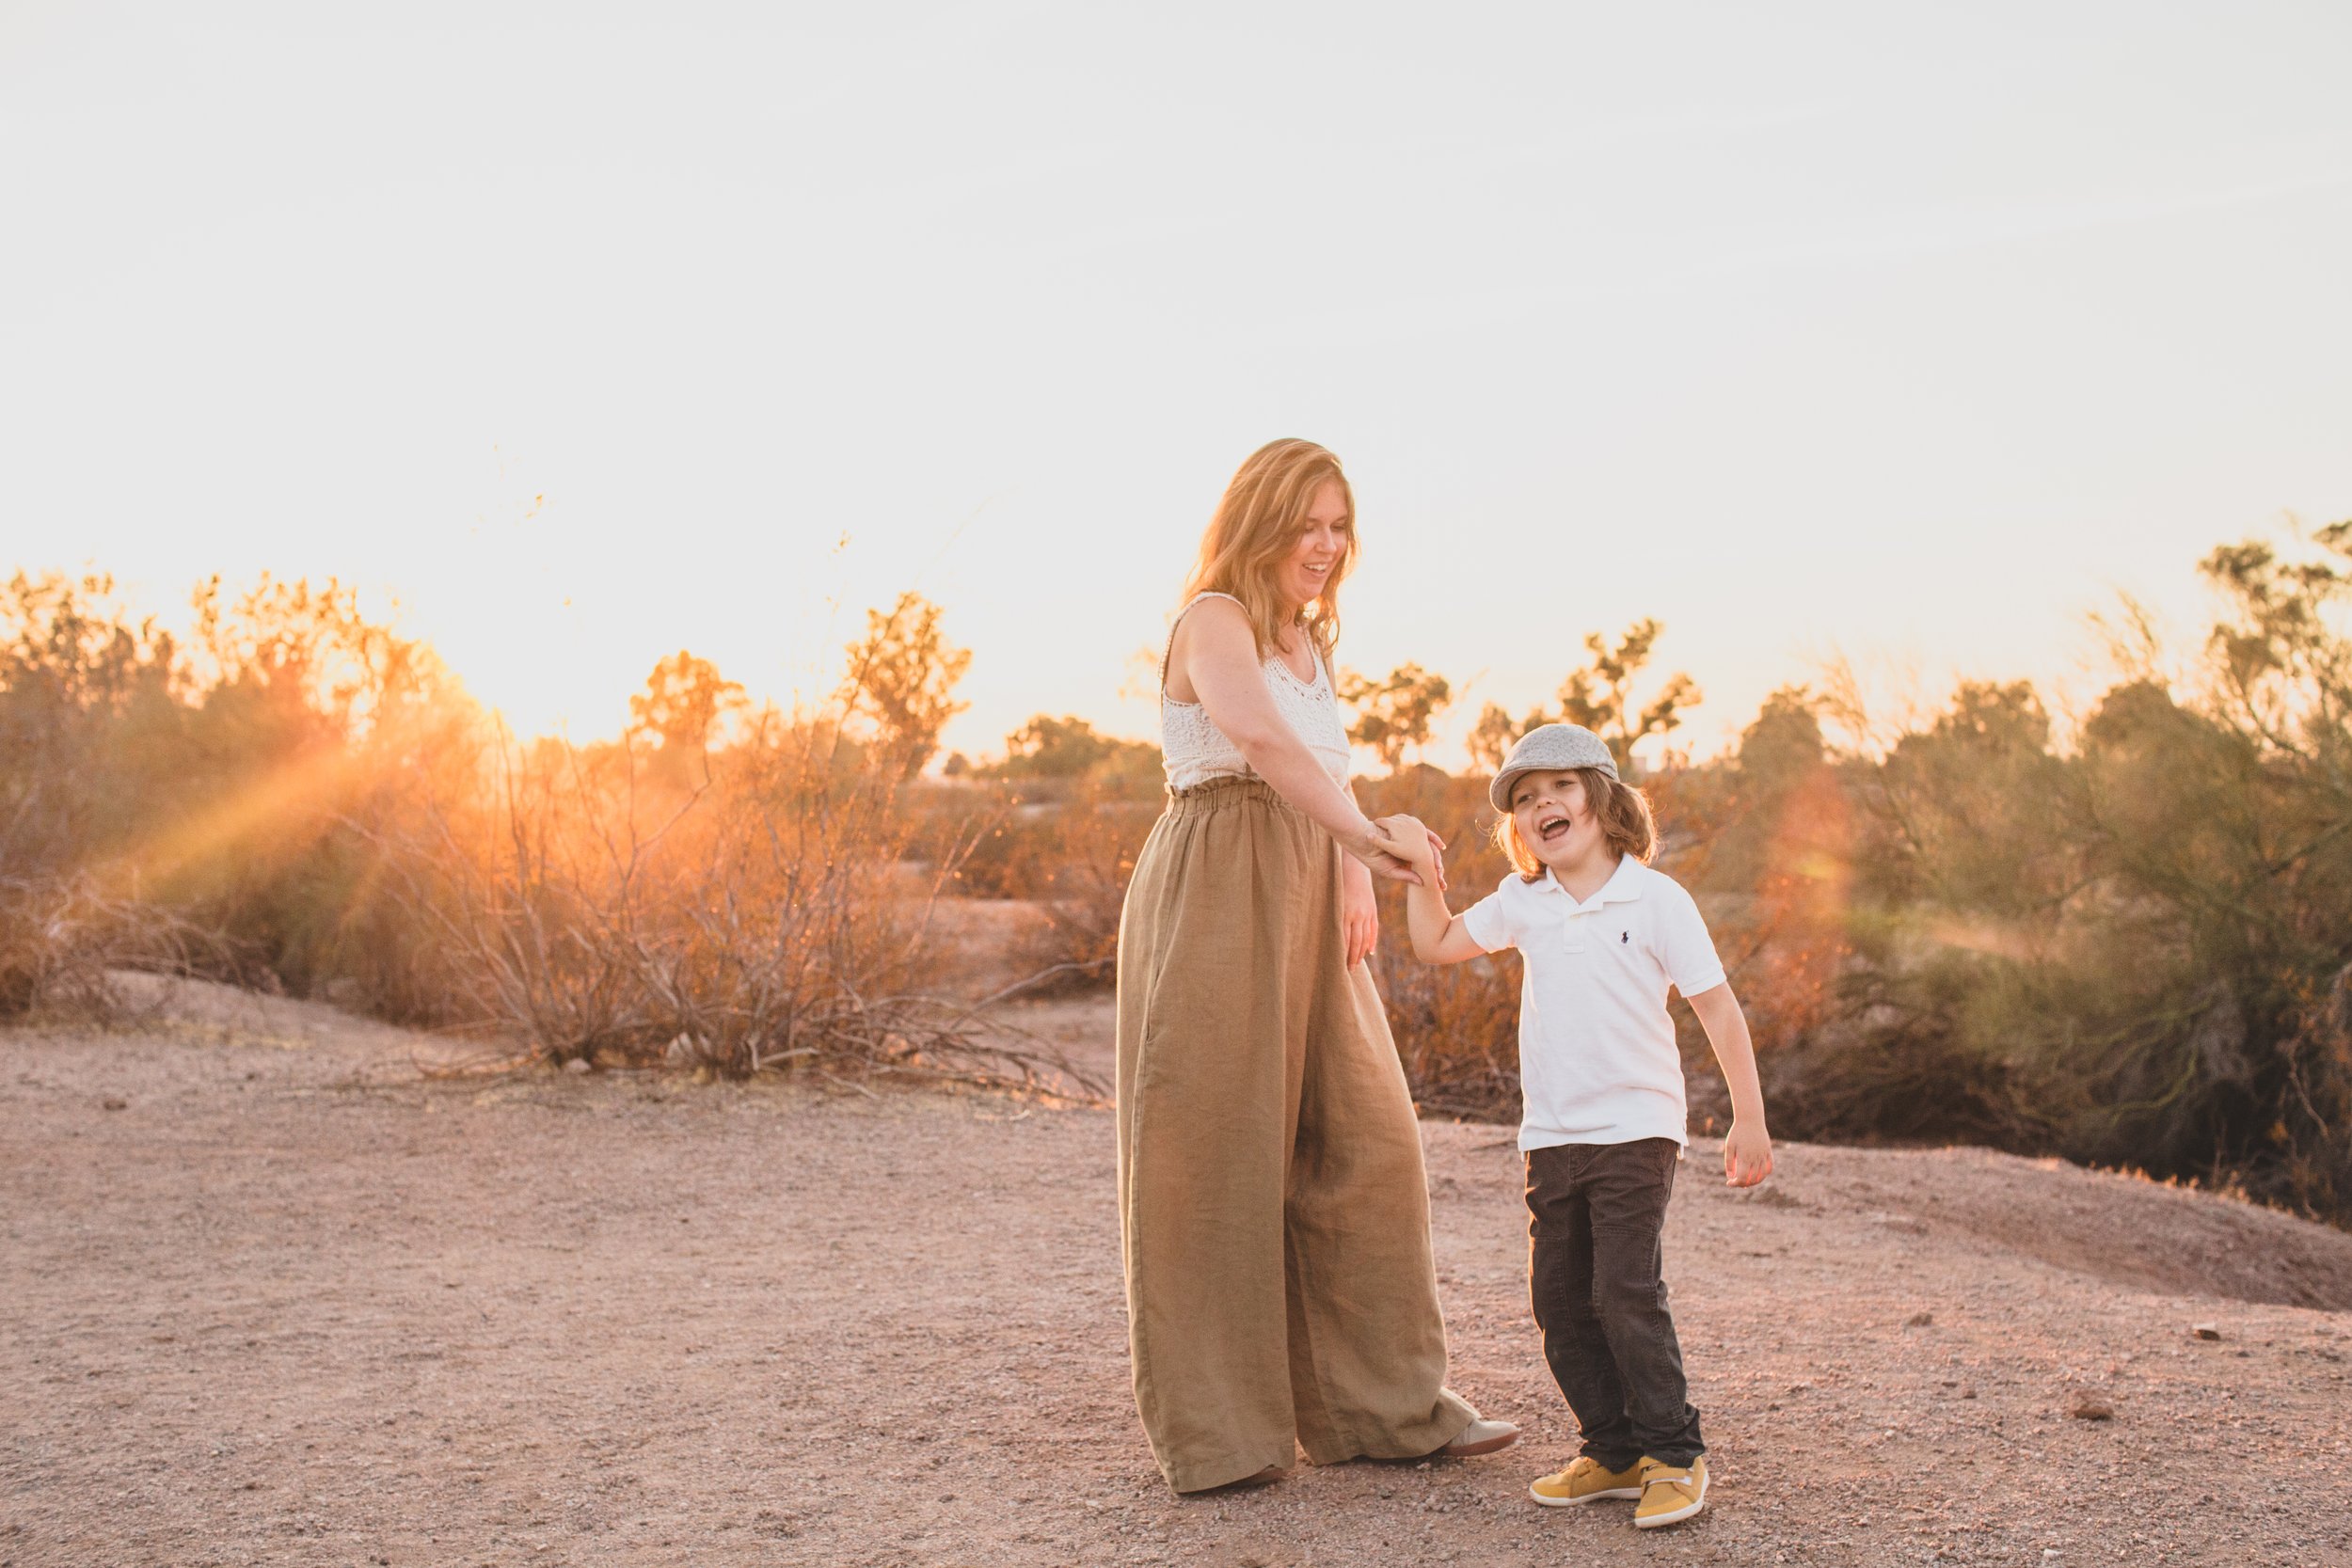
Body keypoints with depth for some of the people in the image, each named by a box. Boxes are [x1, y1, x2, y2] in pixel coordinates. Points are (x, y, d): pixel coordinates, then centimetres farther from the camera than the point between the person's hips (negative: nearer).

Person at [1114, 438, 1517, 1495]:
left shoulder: (1310, 642, 21)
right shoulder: (1213, 622, -5)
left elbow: (1326, 775, 14)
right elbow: (1264, 742, -24)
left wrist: (1356, 883, -2)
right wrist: (1378, 839, -32)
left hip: (1303, 903, 8)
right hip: (1215, 893, -8)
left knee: (1358, 1141, 6)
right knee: (1215, 1150, -2)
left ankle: (1380, 1403, 16)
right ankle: (1213, 1430, 8)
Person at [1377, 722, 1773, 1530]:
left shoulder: (1655, 899, -7)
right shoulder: (1522, 902, 7)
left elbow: (1717, 1007, -5)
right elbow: (1436, 944, 14)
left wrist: (1748, 1118, -6)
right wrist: (1420, 865, 0)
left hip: (1634, 1130, -6)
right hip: (1550, 1136, 6)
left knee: (1626, 1290, -11)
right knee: (1559, 1299, 6)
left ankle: (1675, 1453, 4)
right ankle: (1614, 1452, 19)